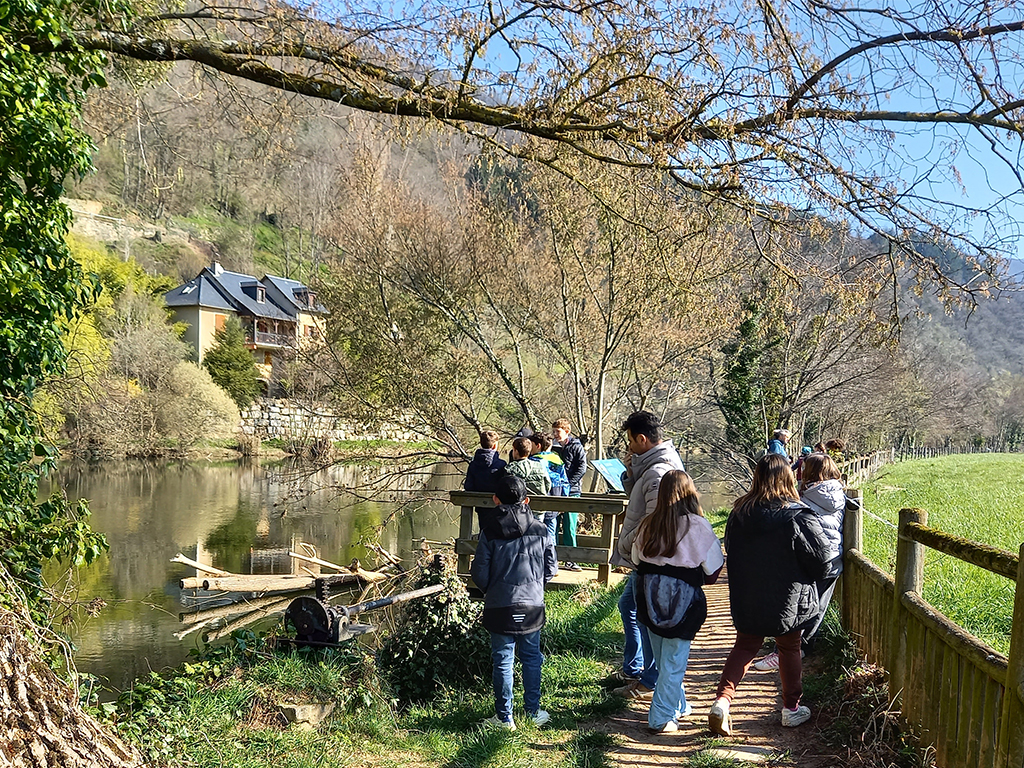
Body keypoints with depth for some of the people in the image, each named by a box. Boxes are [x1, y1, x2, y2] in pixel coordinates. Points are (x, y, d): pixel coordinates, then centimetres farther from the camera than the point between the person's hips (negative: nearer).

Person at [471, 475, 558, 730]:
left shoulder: (489, 532, -8)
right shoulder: (541, 531, -2)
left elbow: (479, 573, -7)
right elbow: (551, 570, 3)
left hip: (499, 607, -2)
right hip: (532, 606, 2)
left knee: (503, 661, 7)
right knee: (531, 658, 15)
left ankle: (504, 717, 14)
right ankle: (533, 712, 24)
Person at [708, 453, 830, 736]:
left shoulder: (739, 513, -7)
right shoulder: (798, 517, -19)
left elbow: (730, 550, 7)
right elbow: (820, 557, -11)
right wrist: (808, 579, 10)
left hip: (746, 599, 3)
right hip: (788, 600, -3)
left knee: (744, 647, 14)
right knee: (789, 649, 16)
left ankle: (722, 698, -1)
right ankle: (791, 708, 29)